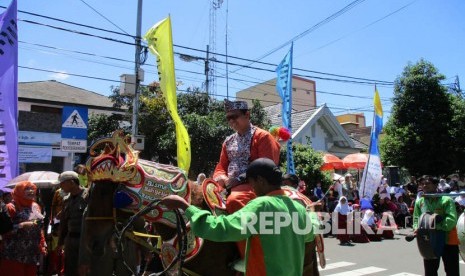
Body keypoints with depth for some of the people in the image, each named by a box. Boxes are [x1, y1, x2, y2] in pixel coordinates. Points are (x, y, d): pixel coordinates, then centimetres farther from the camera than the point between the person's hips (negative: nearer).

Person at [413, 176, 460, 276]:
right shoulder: (419, 202, 2)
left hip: (448, 240, -4)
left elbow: (452, 220, -21)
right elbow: (416, 218, 5)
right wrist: (416, 228, -14)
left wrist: (437, 227, -29)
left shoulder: (446, 200, -12)